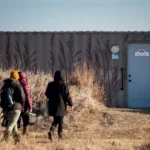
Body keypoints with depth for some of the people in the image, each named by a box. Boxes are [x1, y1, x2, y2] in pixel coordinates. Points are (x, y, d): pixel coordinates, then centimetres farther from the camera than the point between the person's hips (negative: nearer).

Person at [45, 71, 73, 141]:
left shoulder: (50, 84, 1)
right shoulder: (63, 85, -10)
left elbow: (47, 94, 9)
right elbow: (67, 95, -9)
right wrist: (70, 104, 3)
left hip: (52, 105, 3)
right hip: (61, 105, -3)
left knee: (55, 120, 14)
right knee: (60, 121, 8)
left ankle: (51, 131, -11)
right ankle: (60, 135, 7)